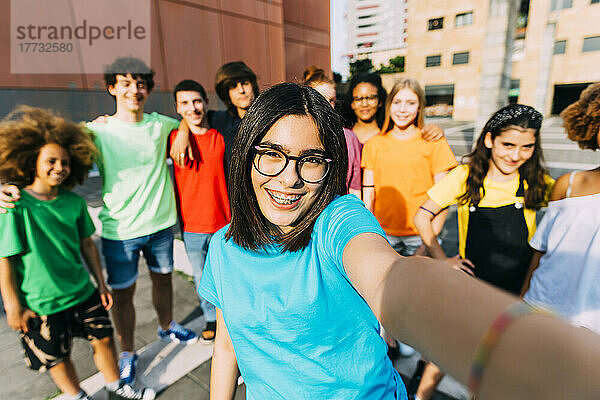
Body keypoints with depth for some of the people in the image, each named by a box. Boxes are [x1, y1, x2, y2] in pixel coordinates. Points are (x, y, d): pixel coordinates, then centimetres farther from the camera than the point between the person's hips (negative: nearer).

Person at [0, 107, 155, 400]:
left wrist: (101, 284, 9)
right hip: (41, 303, -4)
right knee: (57, 357, 16)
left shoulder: (74, 201, -4)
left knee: (103, 338, 16)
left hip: (83, 291, 4)